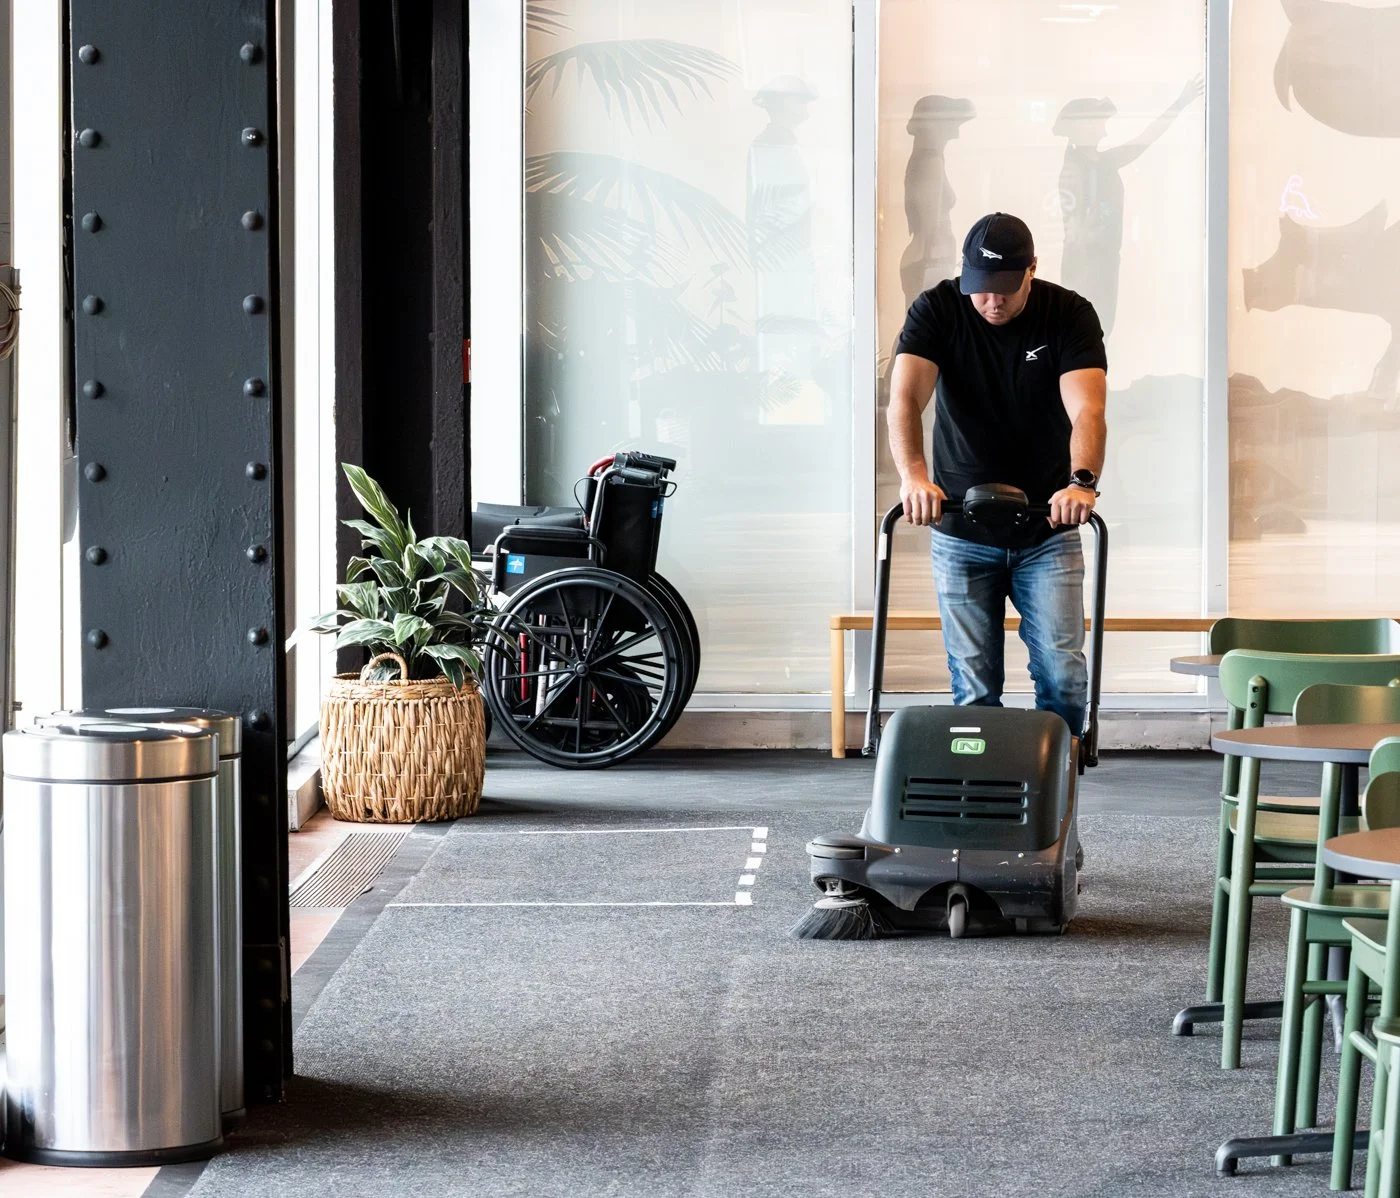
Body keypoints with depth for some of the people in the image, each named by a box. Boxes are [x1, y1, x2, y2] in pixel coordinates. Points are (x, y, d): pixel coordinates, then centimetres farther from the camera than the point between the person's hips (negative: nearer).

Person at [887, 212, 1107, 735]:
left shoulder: (1069, 315, -10)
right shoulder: (936, 311, -9)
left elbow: (1086, 410, -24)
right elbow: (904, 398, -24)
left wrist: (1082, 482, -44)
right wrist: (913, 474, -43)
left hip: (1048, 531, 0)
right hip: (961, 533, 0)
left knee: (1063, 673, -7)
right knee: (974, 686, 1)